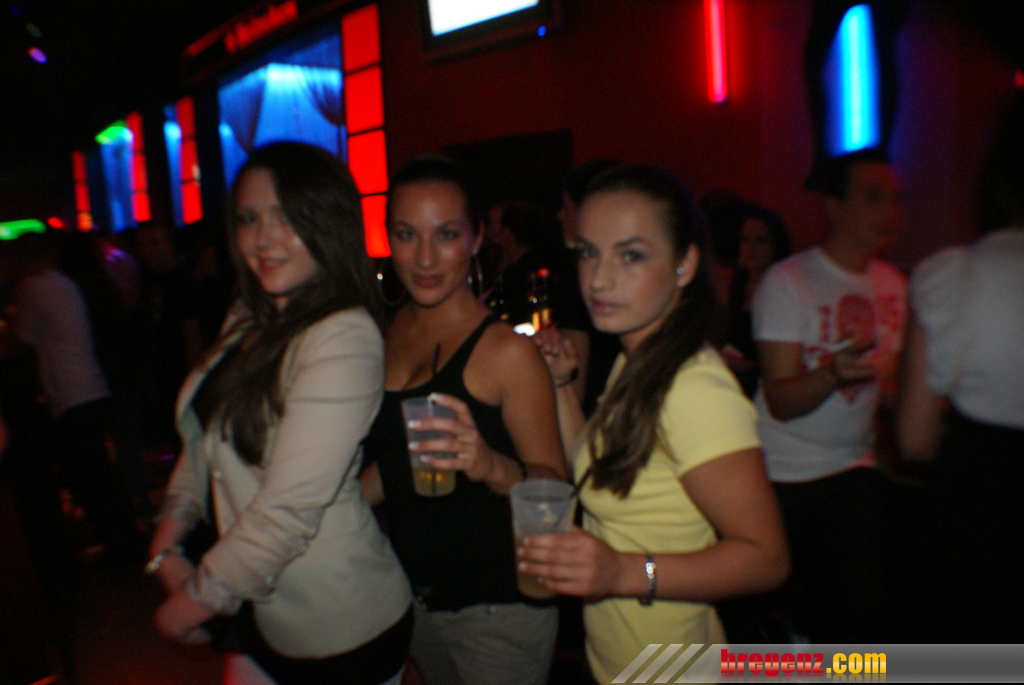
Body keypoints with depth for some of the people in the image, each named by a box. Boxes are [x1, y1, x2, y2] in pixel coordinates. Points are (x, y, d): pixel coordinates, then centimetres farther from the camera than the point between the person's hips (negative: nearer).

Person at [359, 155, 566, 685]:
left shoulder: (505, 349, -19)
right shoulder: (386, 334, 1)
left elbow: (555, 486, -17)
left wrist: (492, 466, -35)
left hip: (500, 607, -6)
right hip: (415, 596, 6)